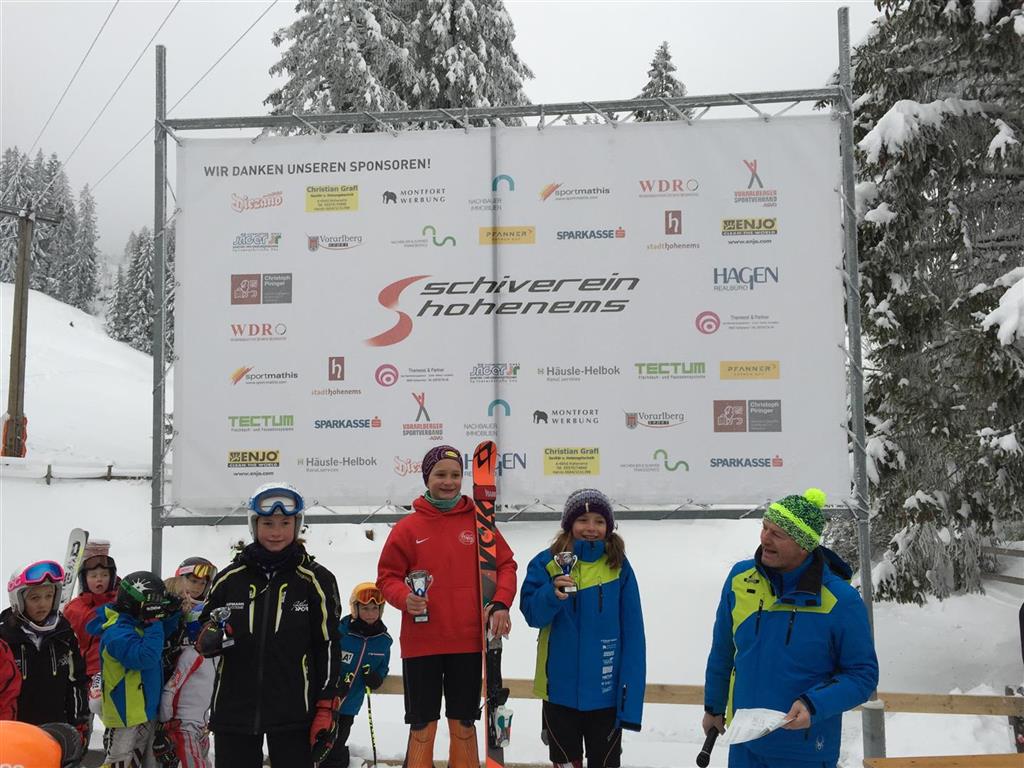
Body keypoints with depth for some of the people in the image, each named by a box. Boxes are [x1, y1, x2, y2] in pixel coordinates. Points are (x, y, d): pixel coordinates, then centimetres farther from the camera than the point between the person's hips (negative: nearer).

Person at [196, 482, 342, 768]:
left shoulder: (315, 579, -1)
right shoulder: (230, 578, 4)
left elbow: (328, 647, 1)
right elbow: (204, 634, 15)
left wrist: (327, 710, -4)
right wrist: (209, 640, -9)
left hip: (294, 713, -2)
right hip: (234, 712, 2)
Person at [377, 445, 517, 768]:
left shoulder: (478, 521, 3)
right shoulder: (407, 528, -1)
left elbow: (505, 564, 6)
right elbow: (387, 576, 2)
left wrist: (501, 603, -8)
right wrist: (404, 598, -18)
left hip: (468, 642, 1)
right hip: (421, 643, -1)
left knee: (464, 723, 13)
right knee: (423, 725, 8)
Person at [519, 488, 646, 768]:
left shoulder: (619, 567, -5)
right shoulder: (547, 562, -4)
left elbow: (632, 633, -5)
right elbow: (531, 613, -9)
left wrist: (631, 693, -9)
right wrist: (553, 594, -30)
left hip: (605, 690, 0)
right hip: (560, 689, 0)